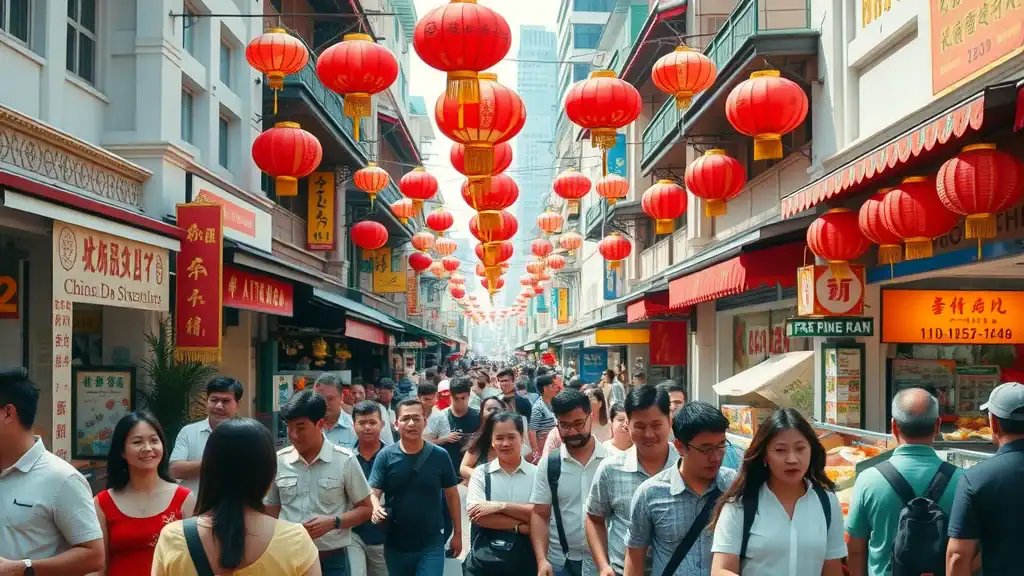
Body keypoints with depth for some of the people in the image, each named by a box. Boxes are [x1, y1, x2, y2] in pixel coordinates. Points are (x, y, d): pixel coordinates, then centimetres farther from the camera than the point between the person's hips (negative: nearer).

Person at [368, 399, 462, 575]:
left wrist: (457, 534, 6)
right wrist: (376, 508, -32)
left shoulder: (440, 456, -5)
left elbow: (452, 495, 4)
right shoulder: (385, 456, -6)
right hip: (396, 545, 1)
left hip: (431, 544, -1)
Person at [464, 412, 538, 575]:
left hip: (526, 561, -1)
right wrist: (520, 526, -16)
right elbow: (475, 514, -11)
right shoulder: (481, 473, 1)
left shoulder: (537, 474, -2)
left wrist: (500, 506, -18)